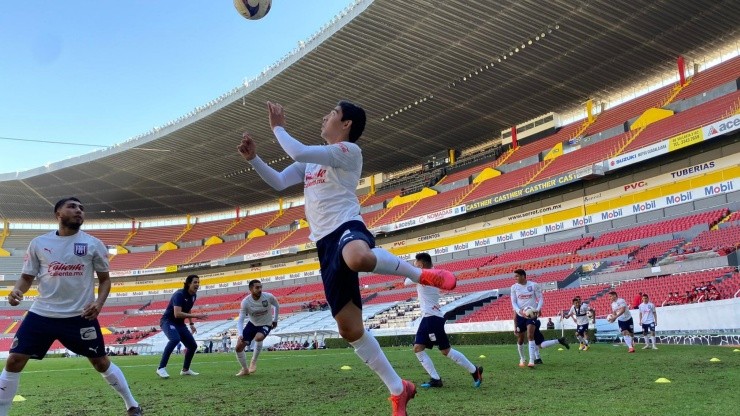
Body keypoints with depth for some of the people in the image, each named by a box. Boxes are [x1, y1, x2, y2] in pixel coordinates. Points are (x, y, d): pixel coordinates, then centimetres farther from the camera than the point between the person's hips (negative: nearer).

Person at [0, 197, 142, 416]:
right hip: (41, 314, 2)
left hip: (80, 316, -1)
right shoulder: (39, 243, 0)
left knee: (101, 362, 7)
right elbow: (27, 277, 8)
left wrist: (99, 303, -12)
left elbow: (105, 278, 5)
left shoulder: (94, 244, -2)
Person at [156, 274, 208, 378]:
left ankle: (185, 369, 27)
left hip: (179, 323, 8)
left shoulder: (193, 295, 2)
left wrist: (191, 324, 19)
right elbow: (177, 314, -34)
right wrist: (195, 316, -36)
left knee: (193, 345, 6)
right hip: (168, 321, -8)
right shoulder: (180, 294, -23)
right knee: (175, 339, -37)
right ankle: (161, 368, -30)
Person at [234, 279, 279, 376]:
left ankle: (253, 362, -11)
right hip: (252, 324, 3)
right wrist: (240, 335, -36)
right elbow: (240, 320, -21)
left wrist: (275, 320, 7)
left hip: (266, 325, -2)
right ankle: (245, 369, 24)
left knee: (258, 338, -36)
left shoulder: (268, 297, -22)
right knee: (238, 348, -1)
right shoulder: (245, 302, -22)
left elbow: (277, 306, 2)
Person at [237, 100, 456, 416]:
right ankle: (398, 390, 14)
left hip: (347, 227, -7)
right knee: (349, 328, 1)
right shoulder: (312, 161, 26)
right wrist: (253, 158, 10)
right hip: (325, 245, 7)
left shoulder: (349, 150, -1)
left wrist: (277, 127, 4)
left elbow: (298, 152, -12)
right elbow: (278, 182, 22)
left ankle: (420, 274, -18)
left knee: (358, 257, -47)